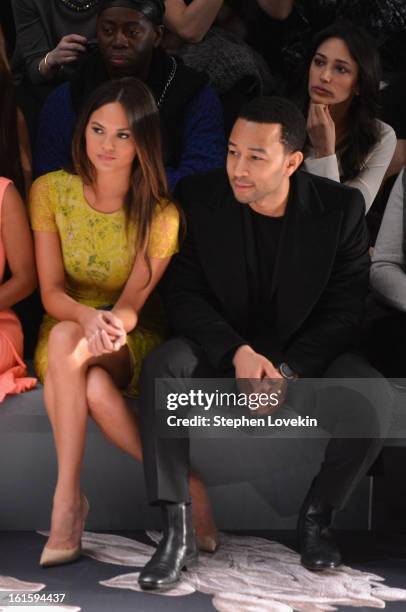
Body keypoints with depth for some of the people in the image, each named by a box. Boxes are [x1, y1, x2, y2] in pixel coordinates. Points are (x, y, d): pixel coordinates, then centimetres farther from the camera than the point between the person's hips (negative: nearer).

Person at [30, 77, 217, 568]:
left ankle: (67, 498, -27)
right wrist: (89, 317, -35)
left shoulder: (160, 215, -10)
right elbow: (50, 293, -11)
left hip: (132, 339, -1)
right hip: (64, 330, 2)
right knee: (94, 389, -35)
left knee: (66, 340, -35)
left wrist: (109, 322, -39)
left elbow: (132, 302, -13)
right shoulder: (50, 191, -7)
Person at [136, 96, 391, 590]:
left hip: (309, 354, 0)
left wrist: (289, 373, -23)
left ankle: (317, 515, -2)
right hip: (223, 349, 1)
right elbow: (183, 293, -10)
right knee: (161, 368, -31)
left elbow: (344, 309, -9)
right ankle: (177, 532, -23)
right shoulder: (199, 197, -10)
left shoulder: (341, 208, -11)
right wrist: (238, 353, -26)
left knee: (372, 401, -30)